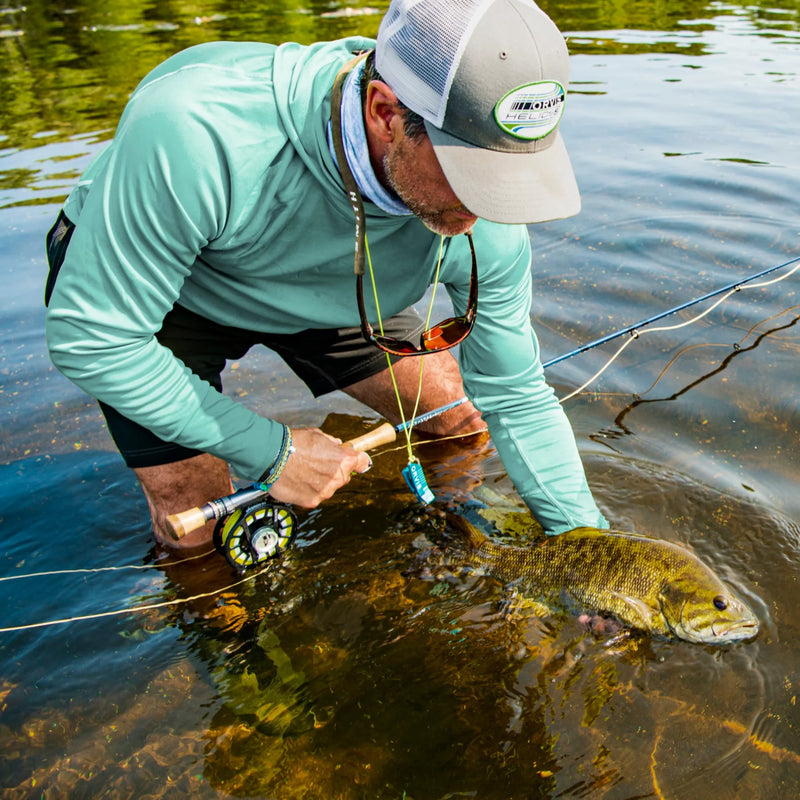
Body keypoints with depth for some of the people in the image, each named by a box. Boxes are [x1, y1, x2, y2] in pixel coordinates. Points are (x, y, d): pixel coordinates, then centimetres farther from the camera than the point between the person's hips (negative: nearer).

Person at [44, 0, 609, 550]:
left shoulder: (485, 227, -29)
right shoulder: (197, 133, -44)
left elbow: (519, 400, -13)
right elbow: (90, 338, -32)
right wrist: (273, 452, -29)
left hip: (328, 293, 4)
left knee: (464, 423, 4)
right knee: (195, 529, -8)